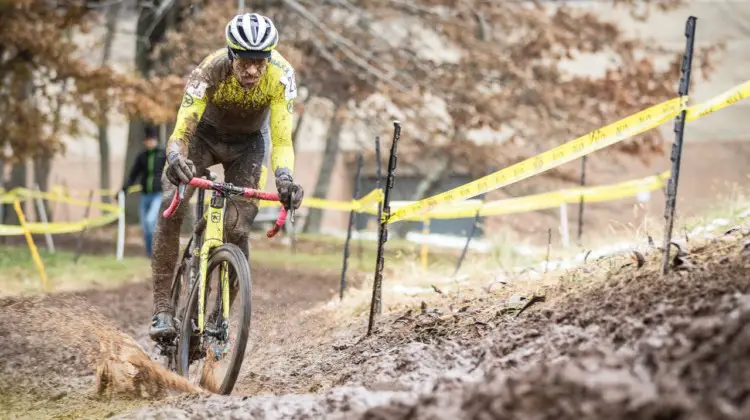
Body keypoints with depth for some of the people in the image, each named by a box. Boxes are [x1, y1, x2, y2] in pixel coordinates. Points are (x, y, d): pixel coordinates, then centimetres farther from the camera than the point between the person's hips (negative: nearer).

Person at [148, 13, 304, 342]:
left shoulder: (281, 76, -32)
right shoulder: (210, 71, -35)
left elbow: (281, 140, -33)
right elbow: (181, 132, -38)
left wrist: (284, 178, -53)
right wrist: (176, 159, -61)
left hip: (248, 143, 1)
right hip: (204, 133, -1)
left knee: (237, 229, -16)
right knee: (171, 207, -25)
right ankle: (162, 308, -19)